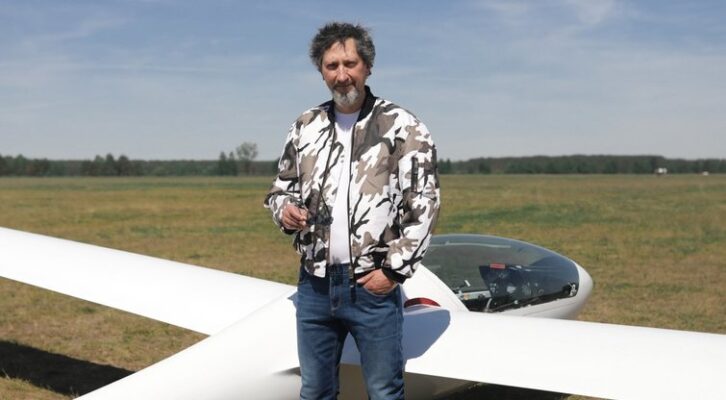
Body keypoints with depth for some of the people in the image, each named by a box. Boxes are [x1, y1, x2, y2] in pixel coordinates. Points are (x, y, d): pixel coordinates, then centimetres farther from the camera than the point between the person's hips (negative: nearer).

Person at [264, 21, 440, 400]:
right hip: (314, 285, 4)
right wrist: (284, 211, -5)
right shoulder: (305, 127, 10)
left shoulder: (403, 127, -4)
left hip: (374, 285, -4)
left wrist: (395, 269, -11)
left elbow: (424, 204, -6)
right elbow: (280, 189, 19)